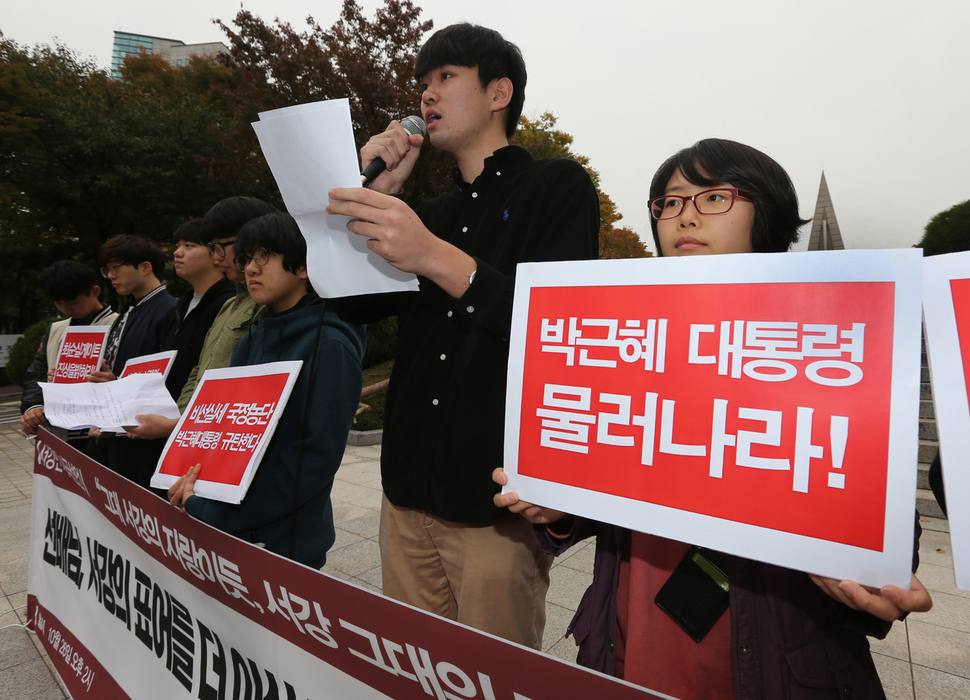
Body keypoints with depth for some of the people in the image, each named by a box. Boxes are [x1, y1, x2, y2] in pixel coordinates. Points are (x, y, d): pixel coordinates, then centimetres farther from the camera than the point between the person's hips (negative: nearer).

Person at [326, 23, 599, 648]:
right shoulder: (431, 213, 17)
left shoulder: (558, 185, 0)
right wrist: (381, 190, 3)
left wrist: (436, 259, -25)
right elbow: (354, 302, 11)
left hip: (497, 500, -5)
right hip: (412, 487, 6)